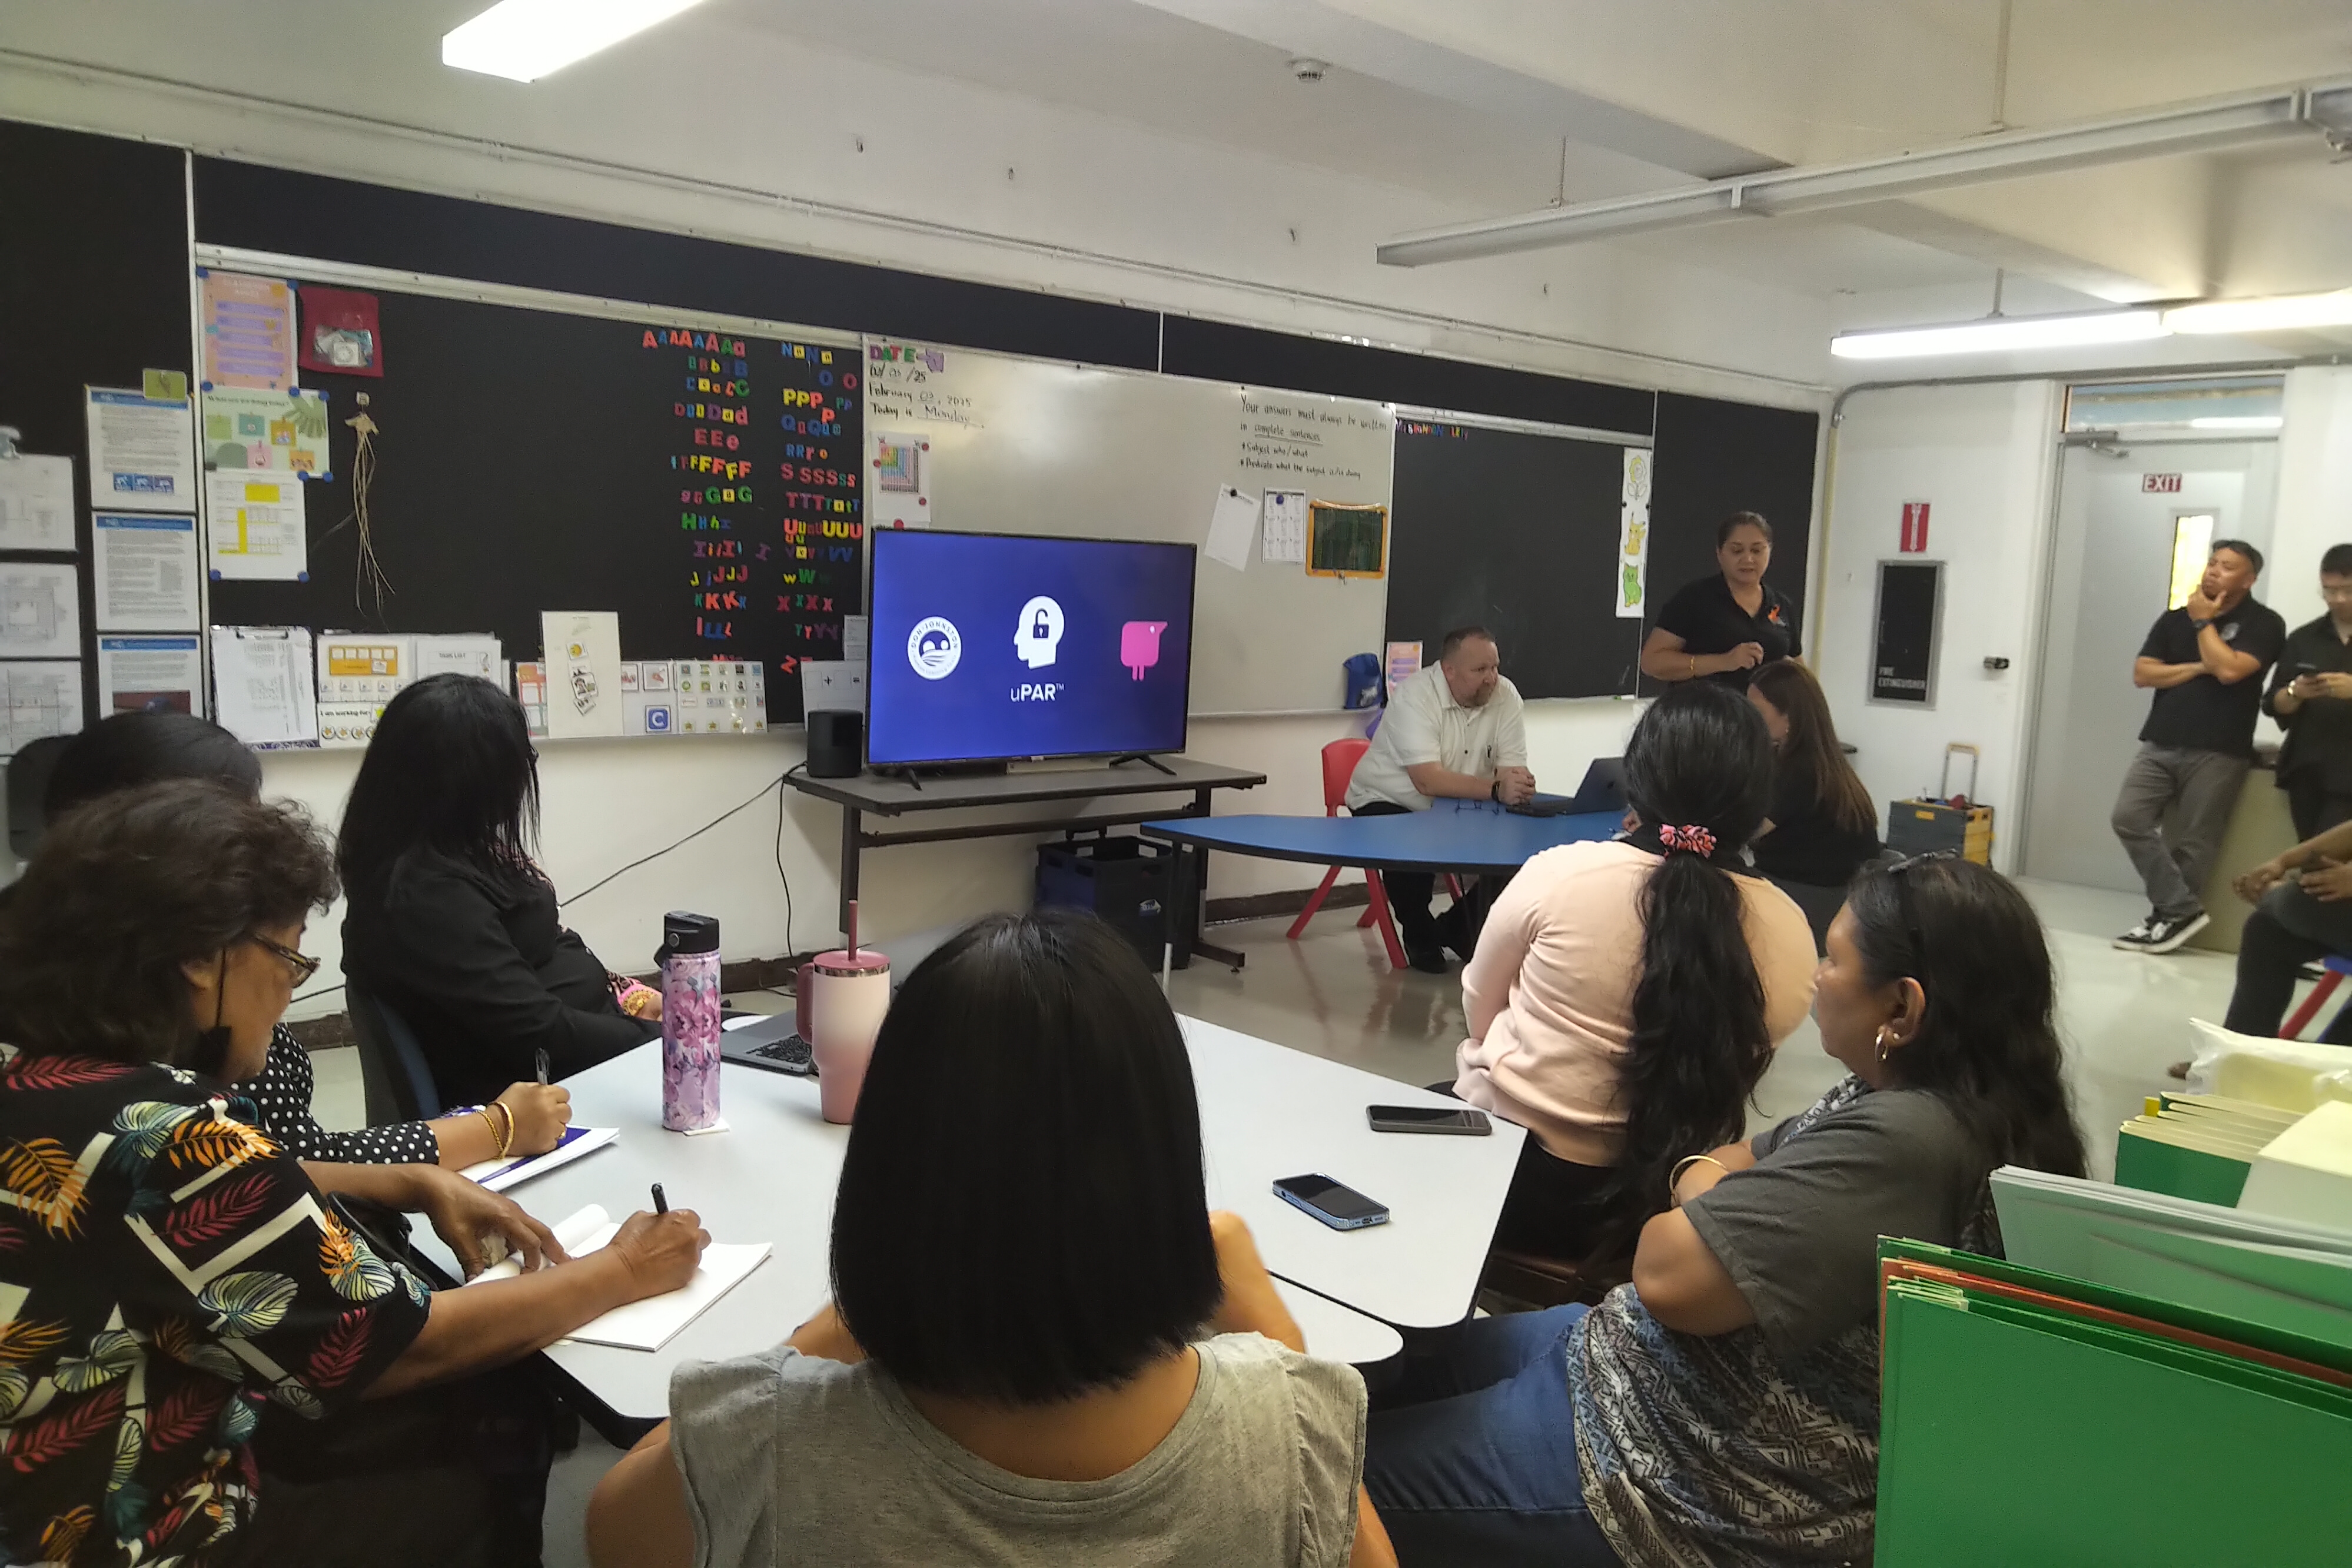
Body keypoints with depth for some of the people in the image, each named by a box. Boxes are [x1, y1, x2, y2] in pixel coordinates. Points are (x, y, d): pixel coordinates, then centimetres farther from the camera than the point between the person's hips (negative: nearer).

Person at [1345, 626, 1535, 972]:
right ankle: (1419, 935, -5)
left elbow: (1514, 770, -13)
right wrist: (1496, 790, -43)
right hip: (1388, 802, -5)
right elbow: (1429, 780, -35)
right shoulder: (1414, 697, -26)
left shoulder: (1506, 696, -10)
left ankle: (1459, 927, 10)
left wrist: (1518, 785, -37)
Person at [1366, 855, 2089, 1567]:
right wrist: (1705, 1181, -9)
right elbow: (1750, 1162, 15)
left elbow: (1667, 1275, -30)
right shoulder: (1916, 1099, 3)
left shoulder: (1902, 1143, -30)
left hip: (1711, 1473, -10)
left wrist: (1698, 1201, -7)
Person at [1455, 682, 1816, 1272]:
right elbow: (1746, 1057, 6)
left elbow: (1479, 1012, 0)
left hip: (1515, 1172, -3)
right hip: (1663, 1199, 4)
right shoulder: (1787, 930, -10)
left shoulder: (1557, 873, -16)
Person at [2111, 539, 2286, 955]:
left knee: (2194, 844, -3)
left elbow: (2229, 669, -16)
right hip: (2160, 744, 4)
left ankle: (2170, 912, 10)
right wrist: (2197, 668, -5)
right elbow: (2142, 673, 6)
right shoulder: (2175, 618, 14)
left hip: (2218, 752, -4)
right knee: (2128, 819, -9)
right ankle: (2183, 909, -3)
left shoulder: (2264, 624, 0)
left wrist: (2204, 622, -5)